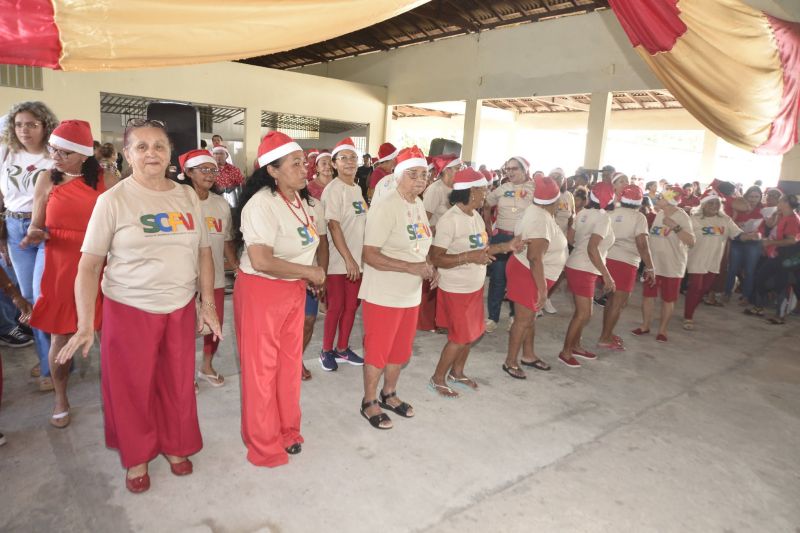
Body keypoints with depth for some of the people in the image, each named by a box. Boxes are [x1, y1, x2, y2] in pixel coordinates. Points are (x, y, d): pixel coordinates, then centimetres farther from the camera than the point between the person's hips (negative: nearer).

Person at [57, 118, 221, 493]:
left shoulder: (188, 196, 2)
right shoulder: (113, 200, -9)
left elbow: (203, 253, 7)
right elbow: (88, 266, -9)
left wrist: (209, 304, 3)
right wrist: (86, 325, -15)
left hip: (180, 308, 3)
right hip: (130, 310, -2)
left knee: (178, 384, 13)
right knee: (132, 388, 11)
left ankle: (176, 446, 37)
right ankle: (137, 457, 34)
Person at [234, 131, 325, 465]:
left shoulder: (301, 198, 5)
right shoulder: (262, 204, -23)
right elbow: (261, 261, -31)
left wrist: (311, 275, 4)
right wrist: (309, 271, -20)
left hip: (293, 289, 8)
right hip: (261, 291, -8)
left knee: (290, 362, 17)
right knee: (261, 369, 7)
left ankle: (287, 430, 36)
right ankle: (263, 445, 25)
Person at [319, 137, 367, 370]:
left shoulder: (357, 188, 12)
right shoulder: (333, 189, -12)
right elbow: (334, 226, -19)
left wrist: (355, 258, 14)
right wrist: (348, 259, -22)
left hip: (357, 259, 7)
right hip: (339, 260, -7)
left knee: (351, 305, 13)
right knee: (336, 306, 2)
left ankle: (342, 349, 27)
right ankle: (326, 351, 18)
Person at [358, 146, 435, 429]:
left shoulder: (419, 205, 6)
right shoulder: (385, 209, -19)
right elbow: (370, 255, -23)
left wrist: (430, 267, 0)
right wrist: (411, 267, -28)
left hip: (411, 294, 8)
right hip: (384, 296, -8)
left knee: (401, 350, 19)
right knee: (378, 351, 7)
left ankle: (389, 394, 40)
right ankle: (369, 402, 27)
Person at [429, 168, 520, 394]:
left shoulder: (476, 216, 4)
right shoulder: (450, 219, -23)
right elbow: (435, 258, -26)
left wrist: (505, 247, 2)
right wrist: (469, 257, -32)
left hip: (475, 287, 9)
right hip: (456, 290, -9)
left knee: (471, 333, 19)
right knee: (460, 338, 2)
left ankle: (457, 372, 40)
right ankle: (438, 378, 23)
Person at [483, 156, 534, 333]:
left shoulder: (534, 189, -5)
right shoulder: (502, 188, 5)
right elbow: (486, 206, 16)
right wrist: (489, 227, 9)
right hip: (500, 238, 2)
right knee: (497, 278, 4)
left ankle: (515, 315, 27)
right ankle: (493, 317, 14)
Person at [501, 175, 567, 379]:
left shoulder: (538, 211, 4)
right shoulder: (541, 219, -26)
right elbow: (534, 257, -32)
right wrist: (542, 288, -30)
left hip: (528, 271, 10)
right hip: (528, 274, -10)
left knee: (530, 316, 20)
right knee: (523, 319, 0)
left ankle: (528, 355, 34)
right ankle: (510, 362, 13)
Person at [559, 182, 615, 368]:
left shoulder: (583, 213, 4)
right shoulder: (603, 217, -17)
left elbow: (571, 238, 8)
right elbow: (592, 248, -26)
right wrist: (607, 275, -24)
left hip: (577, 267, 8)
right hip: (583, 270, -8)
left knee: (581, 311, 18)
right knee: (584, 314, -2)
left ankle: (575, 346, 29)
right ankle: (565, 351, 7)